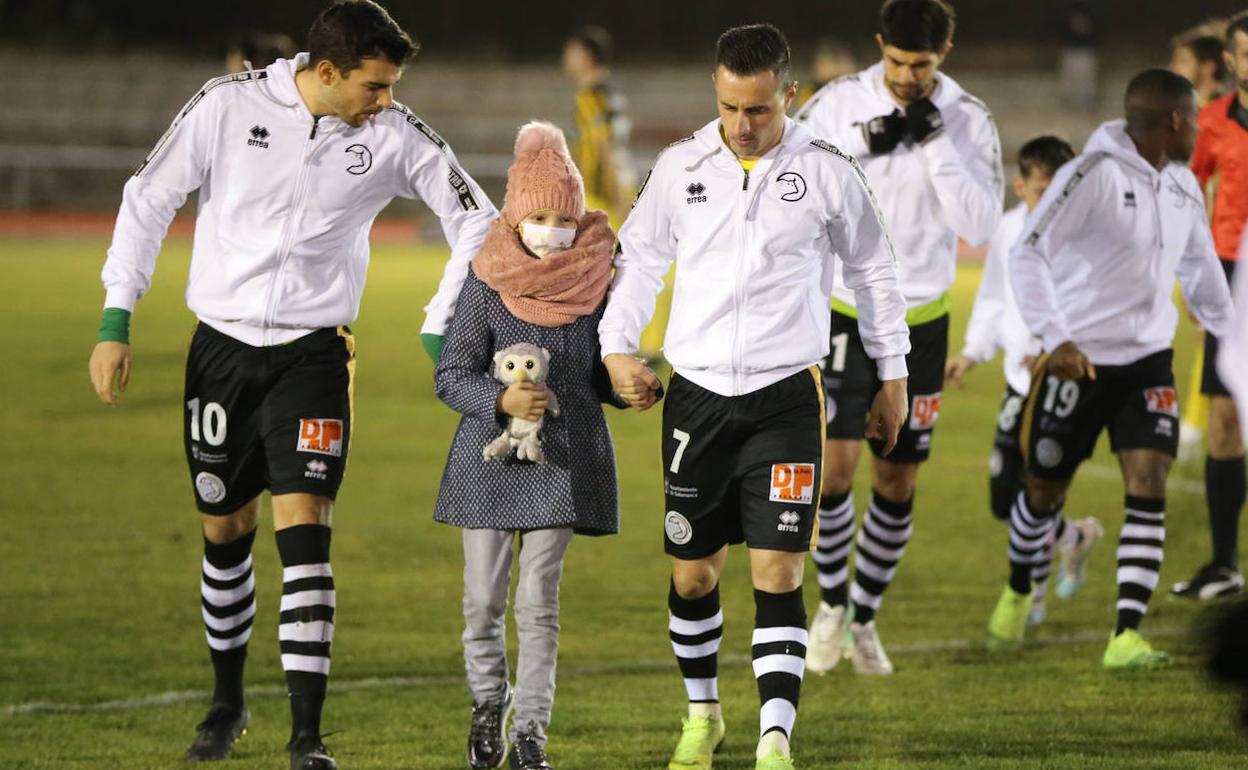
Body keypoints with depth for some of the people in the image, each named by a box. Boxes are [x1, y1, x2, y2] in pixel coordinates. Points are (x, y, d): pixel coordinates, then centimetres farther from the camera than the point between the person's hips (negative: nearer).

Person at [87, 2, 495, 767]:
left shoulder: (394, 135, -8)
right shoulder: (229, 106, -10)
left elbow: (472, 216, 1)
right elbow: (149, 201, -2)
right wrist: (116, 322, -4)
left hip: (314, 353, -1)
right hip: (222, 347, 1)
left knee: (304, 530, -14)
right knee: (225, 531, 11)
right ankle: (229, 700, 34)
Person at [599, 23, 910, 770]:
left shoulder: (827, 172, -1)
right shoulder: (681, 167, 3)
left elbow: (873, 269, 11)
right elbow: (639, 256, 16)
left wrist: (893, 374, 14)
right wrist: (617, 345, 5)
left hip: (786, 396, -2)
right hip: (697, 393, 2)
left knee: (779, 573, -11)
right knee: (693, 573, 9)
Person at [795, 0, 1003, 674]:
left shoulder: (969, 121, -6)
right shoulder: (839, 102, -6)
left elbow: (978, 226, -14)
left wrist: (937, 144, -22)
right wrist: (862, 149, -18)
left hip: (920, 322, 1)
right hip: (842, 311, -1)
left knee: (898, 481, 6)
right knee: (834, 463, -12)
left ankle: (864, 619, 23)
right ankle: (831, 602, 10)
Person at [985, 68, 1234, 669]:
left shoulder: (1183, 186, 7)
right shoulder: (1094, 175, -16)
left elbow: (1200, 268, 25)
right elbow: (1028, 253, -20)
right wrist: (1056, 338, -28)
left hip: (1149, 358, 5)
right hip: (1079, 359, -5)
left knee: (1149, 487, -12)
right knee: (1045, 491, 10)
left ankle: (1126, 637, -15)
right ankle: (1018, 592, 39)